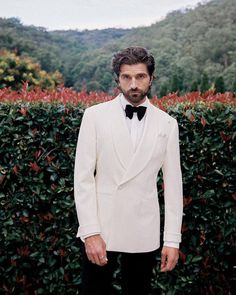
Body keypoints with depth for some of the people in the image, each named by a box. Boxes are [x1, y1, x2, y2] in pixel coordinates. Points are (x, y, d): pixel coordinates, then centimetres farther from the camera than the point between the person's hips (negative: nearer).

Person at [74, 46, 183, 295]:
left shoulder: (167, 124, 2)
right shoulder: (95, 116, -3)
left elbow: (173, 184, 4)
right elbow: (83, 177, -5)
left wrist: (172, 240, 1)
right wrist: (90, 232, -11)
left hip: (144, 234, 2)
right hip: (101, 230, -1)